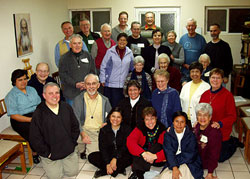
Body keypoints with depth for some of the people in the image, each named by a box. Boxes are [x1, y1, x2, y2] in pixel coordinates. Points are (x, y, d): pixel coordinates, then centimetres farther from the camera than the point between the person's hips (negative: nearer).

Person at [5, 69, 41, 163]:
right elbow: (14, 115, -10)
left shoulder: (31, 89, 15)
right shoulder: (11, 95, -3)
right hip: (20, 120, -5)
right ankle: (35, 153, -8)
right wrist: (30, 119, -19)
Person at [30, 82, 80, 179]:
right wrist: (47, 153, -9)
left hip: (69, 150, 3)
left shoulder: (66, 107, 0)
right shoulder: (38, 114, -12)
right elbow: (35, 138, -9)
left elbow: (75, 127, 9)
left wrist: (72, 143, 2)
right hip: (50, 153, -3)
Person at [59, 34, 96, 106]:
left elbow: (93, 71, 9)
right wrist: (75, 84, -14)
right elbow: (62, 74, -3)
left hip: (86, 91, 2)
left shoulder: (87, 55, 10)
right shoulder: (65, 58, 3)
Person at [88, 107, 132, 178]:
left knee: (130, 158, -34)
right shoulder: (103, 130, -1)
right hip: (108, 155, 2)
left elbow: (125, 147, -12)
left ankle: (103, 171, -24)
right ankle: (120, 169, -23)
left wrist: (115, 158, -25)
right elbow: (102, 148, -9)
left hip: (121, 155, -2)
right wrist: (107, 164, -22)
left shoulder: (127, 129, -5)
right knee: (91, 157, -21)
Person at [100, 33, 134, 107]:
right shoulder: (110, 52, -1)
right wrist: (103, 80, -2)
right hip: (110, 83, -1)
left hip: (123, 84, 1)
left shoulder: (129, 53, 6)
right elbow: (103, 66, 1)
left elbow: (132, 67, 16)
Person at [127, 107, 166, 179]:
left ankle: (137, 172, -30)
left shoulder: (162, 130, -10)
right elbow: (130, 142, -23)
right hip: (143, 158, 1)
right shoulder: (140, 128, -7)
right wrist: (143, 153, -38)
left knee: (157, 146, -28)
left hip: (158, 160, -1)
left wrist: (155, 156, -37)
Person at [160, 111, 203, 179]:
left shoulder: (191, 135, -1)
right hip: (172, 164, 2)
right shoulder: (168, 135, 2)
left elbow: (189, 155, -10)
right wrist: (174, 168, -25)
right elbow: (169, 153, -11)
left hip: (189, 164, -2)